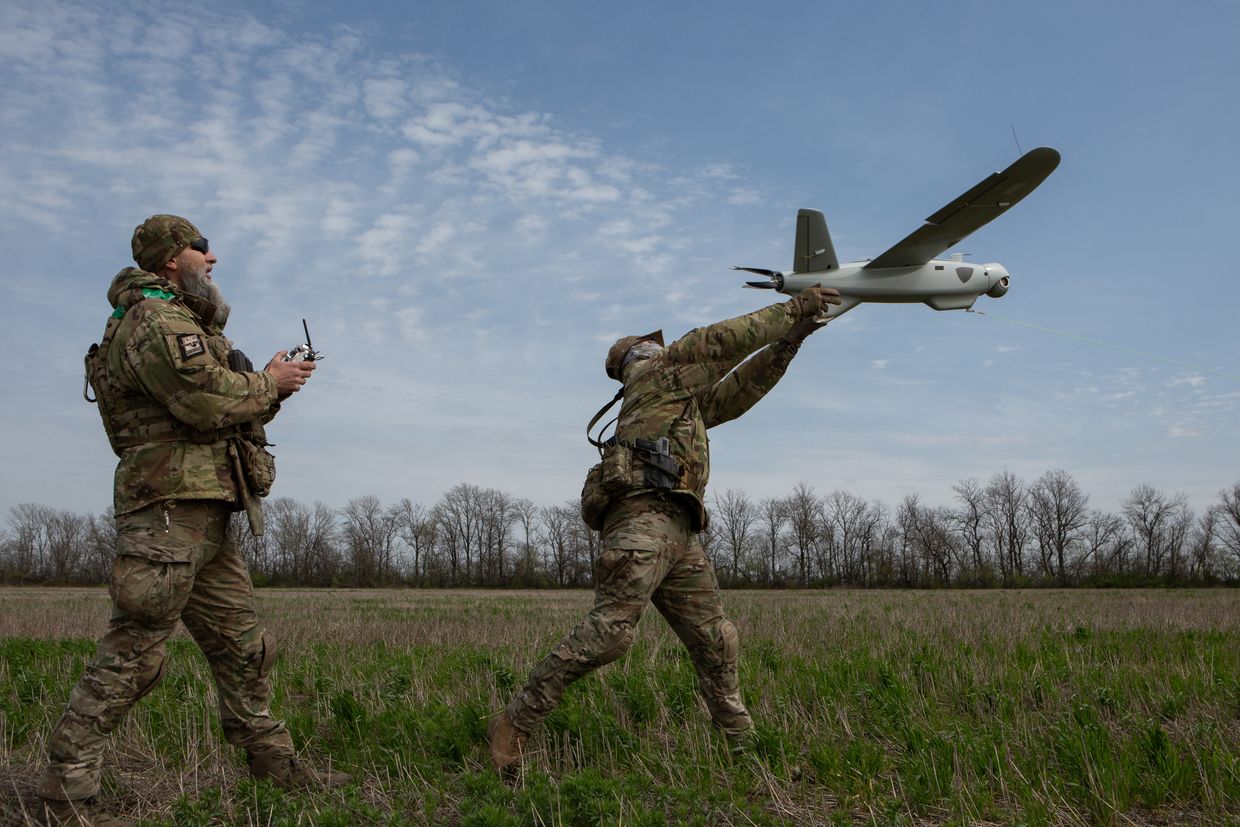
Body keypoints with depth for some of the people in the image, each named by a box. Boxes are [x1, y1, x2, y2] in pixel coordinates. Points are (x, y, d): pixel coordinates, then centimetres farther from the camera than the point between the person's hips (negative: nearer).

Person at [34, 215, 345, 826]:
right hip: (169, 510, -10)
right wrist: (268, 382, -5)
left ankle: (275, 763, 22)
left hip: (206, 520, 10)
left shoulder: (185, 323, 25)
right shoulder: (157, 319, -9)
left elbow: (226, 415, 23)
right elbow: (206, 402, -21)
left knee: (241, 648, 13)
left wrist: (269, 391, 8)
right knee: (130, 656, -8)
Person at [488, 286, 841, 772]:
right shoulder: (653, 372, 16)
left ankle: (742, 746, 13)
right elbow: (720, 341, 10)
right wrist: (793, 308, 16)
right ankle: (514, 724, -17)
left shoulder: (689, 402, 38)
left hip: (679, 534, 9)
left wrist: (790, 337, 31)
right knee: (609, 631, -21)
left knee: (715, 644, 7)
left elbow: (744, 388, 38)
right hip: (644, 514, -9)